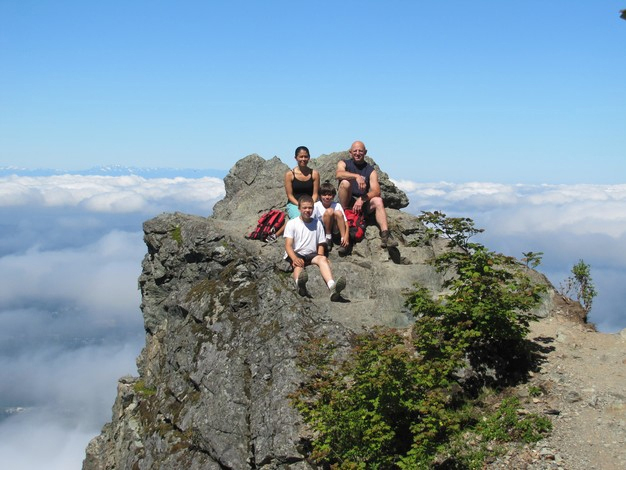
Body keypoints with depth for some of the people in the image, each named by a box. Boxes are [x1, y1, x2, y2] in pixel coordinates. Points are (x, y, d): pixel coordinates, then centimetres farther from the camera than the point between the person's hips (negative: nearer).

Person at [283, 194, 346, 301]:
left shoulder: (317, 223, 17)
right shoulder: (292, 223, 7)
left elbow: (320, 244, 15)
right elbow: (288, 245, -4)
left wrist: (320, 257, -8)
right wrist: (295, 258, -24)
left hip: (311, 254, 2)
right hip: (294, 254, -2)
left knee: (323, 259, -31)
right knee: (299, 264, -37)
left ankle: (332, 287, -59)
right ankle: (300, 284, -75)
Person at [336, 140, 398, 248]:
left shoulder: (371, 170, 8)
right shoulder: (344, 163, 7)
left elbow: (376, 191, -7)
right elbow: (339, 174, -19)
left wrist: (361, 199, -24)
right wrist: (357, 176, -34)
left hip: (363, 204, 1)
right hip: (347, 203, -1)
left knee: (378, 200, -28)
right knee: (345, 182, -25)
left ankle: (385, 236, -41)